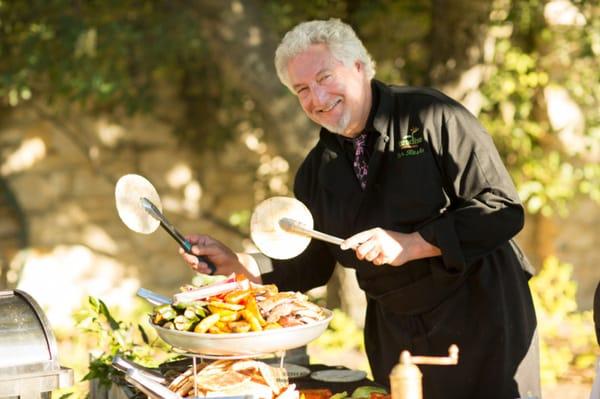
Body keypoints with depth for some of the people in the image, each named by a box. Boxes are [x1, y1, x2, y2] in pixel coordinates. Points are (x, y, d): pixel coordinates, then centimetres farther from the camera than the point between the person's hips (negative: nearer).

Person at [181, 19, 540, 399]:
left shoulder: (433, 117, -13)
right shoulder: (318, 168, 5)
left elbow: (502, 210, -17)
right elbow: (312, 264, 12)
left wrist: (411, 244, -23)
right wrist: (235, 264, -2)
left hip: (481, 315, -5)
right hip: (394, 335, 5)